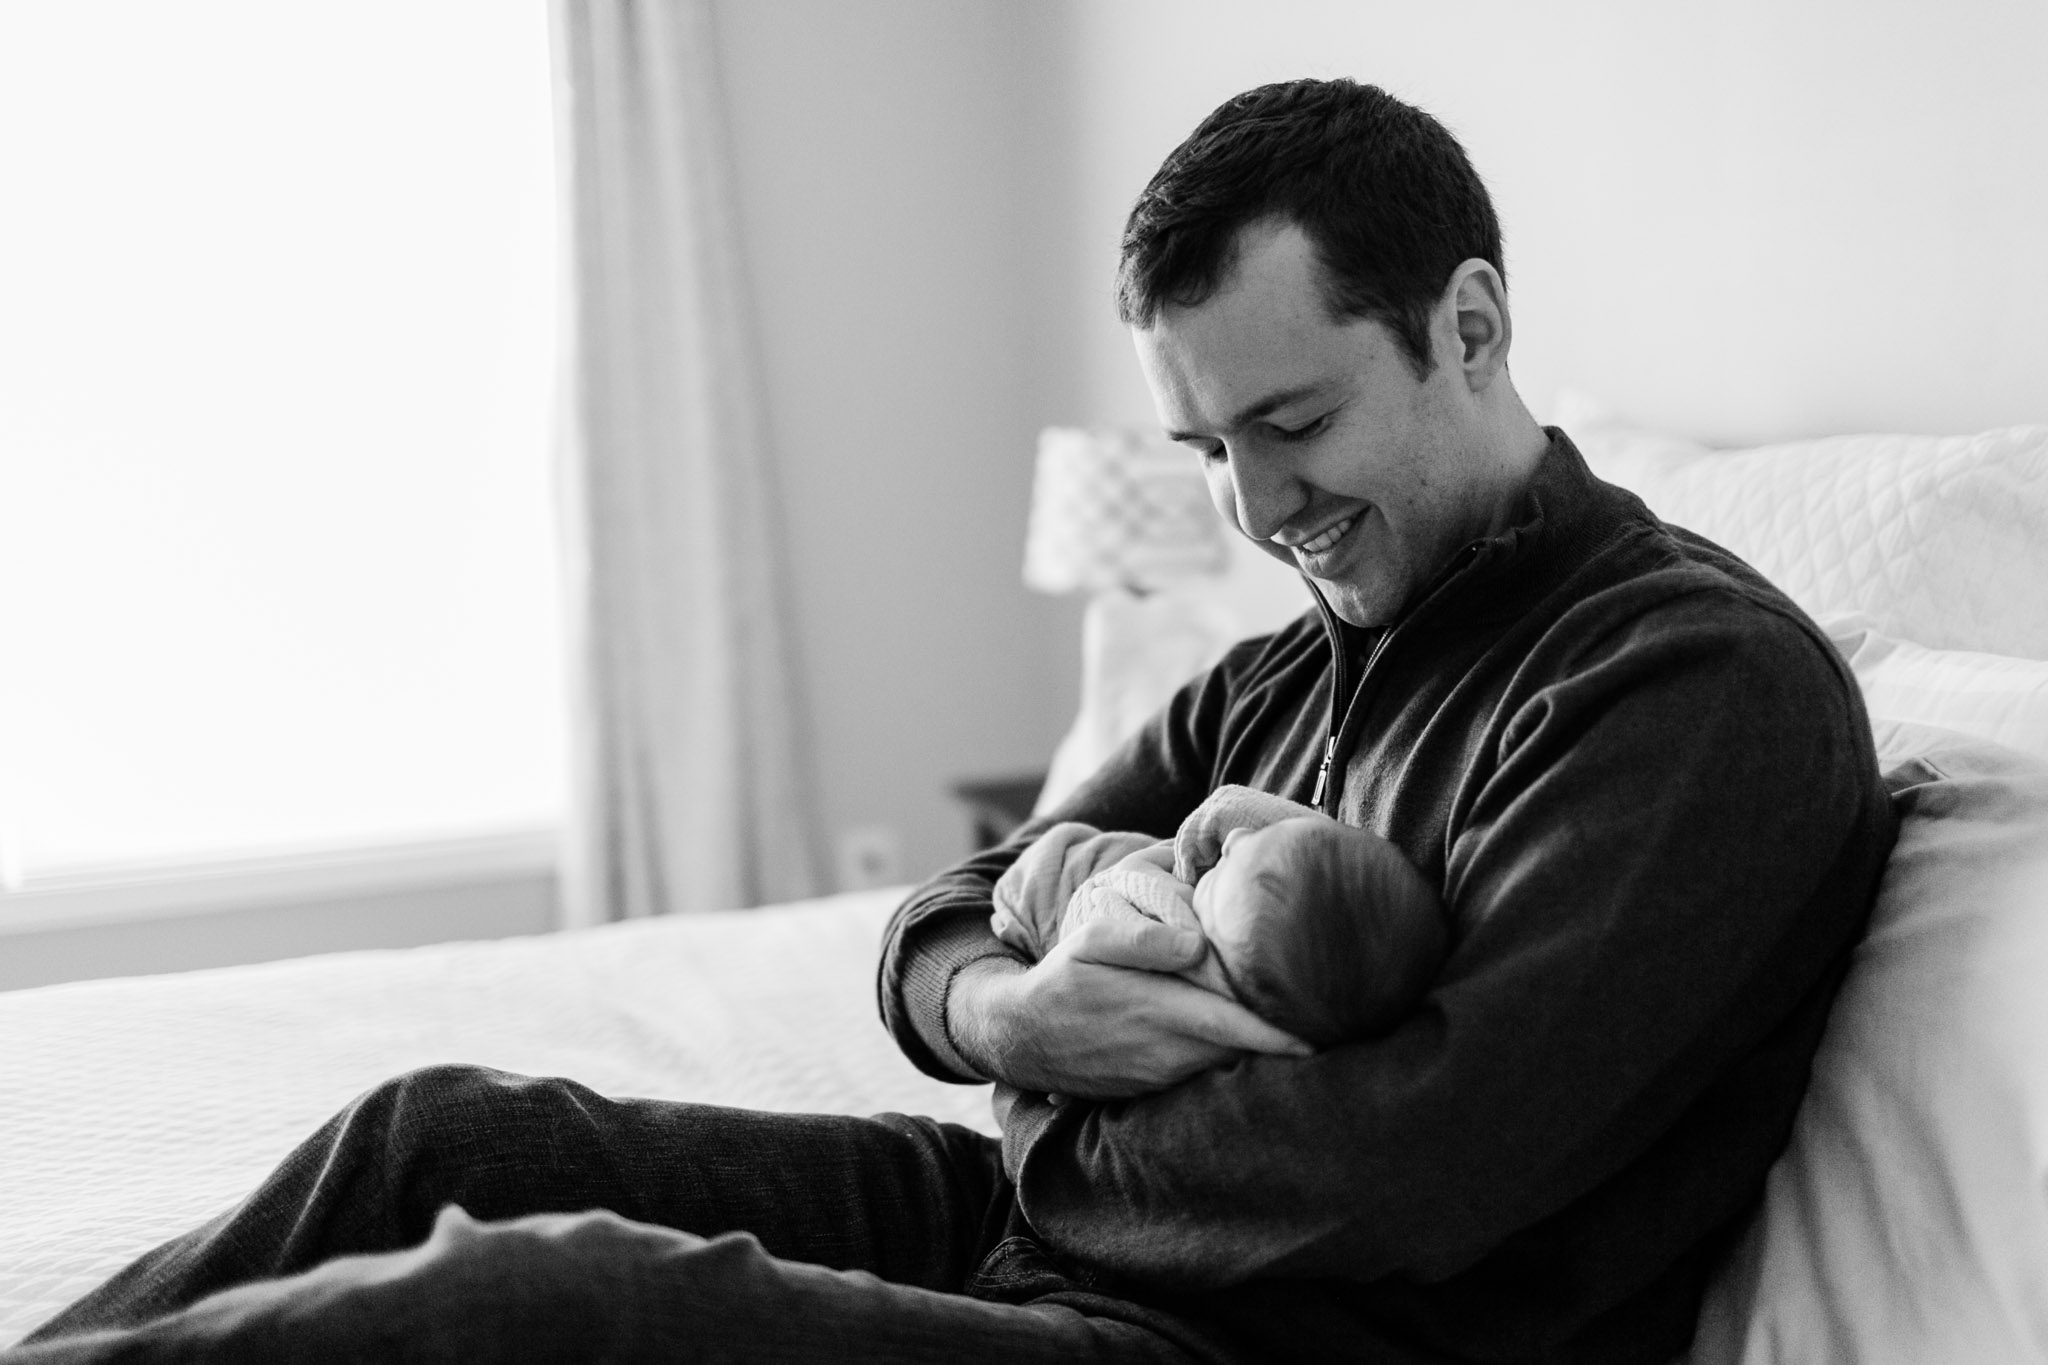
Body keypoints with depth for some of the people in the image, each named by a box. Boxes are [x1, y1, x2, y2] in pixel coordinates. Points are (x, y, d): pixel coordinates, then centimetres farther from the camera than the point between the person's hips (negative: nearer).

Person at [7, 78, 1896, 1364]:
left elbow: (1414, 1170, -24)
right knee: (451, 1130, 1)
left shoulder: (1705, 683, -14)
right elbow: (940, 928, 13)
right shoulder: (1293, 669, 13)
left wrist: (1049, 1127, -8)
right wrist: (1013, 1014, -12)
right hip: (1059, 1210, 8)